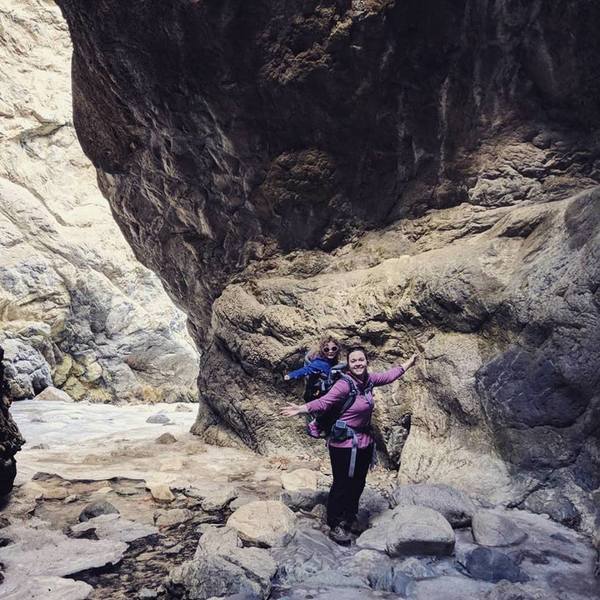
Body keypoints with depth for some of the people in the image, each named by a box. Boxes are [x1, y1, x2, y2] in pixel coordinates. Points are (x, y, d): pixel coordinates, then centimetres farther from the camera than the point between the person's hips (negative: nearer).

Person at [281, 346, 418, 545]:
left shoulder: (368, 379, 0)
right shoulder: (344, 384, -21)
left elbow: (388, 376, 18)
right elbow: (324, 402, -29)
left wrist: (408, 364, 30)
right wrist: (301, 409, -45)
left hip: (364, 442, 7)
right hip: (344, 443, -7)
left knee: (358, 483, 18)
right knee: (342, 485, 3)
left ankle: (349, 520, 38)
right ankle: (335, 527, 20)